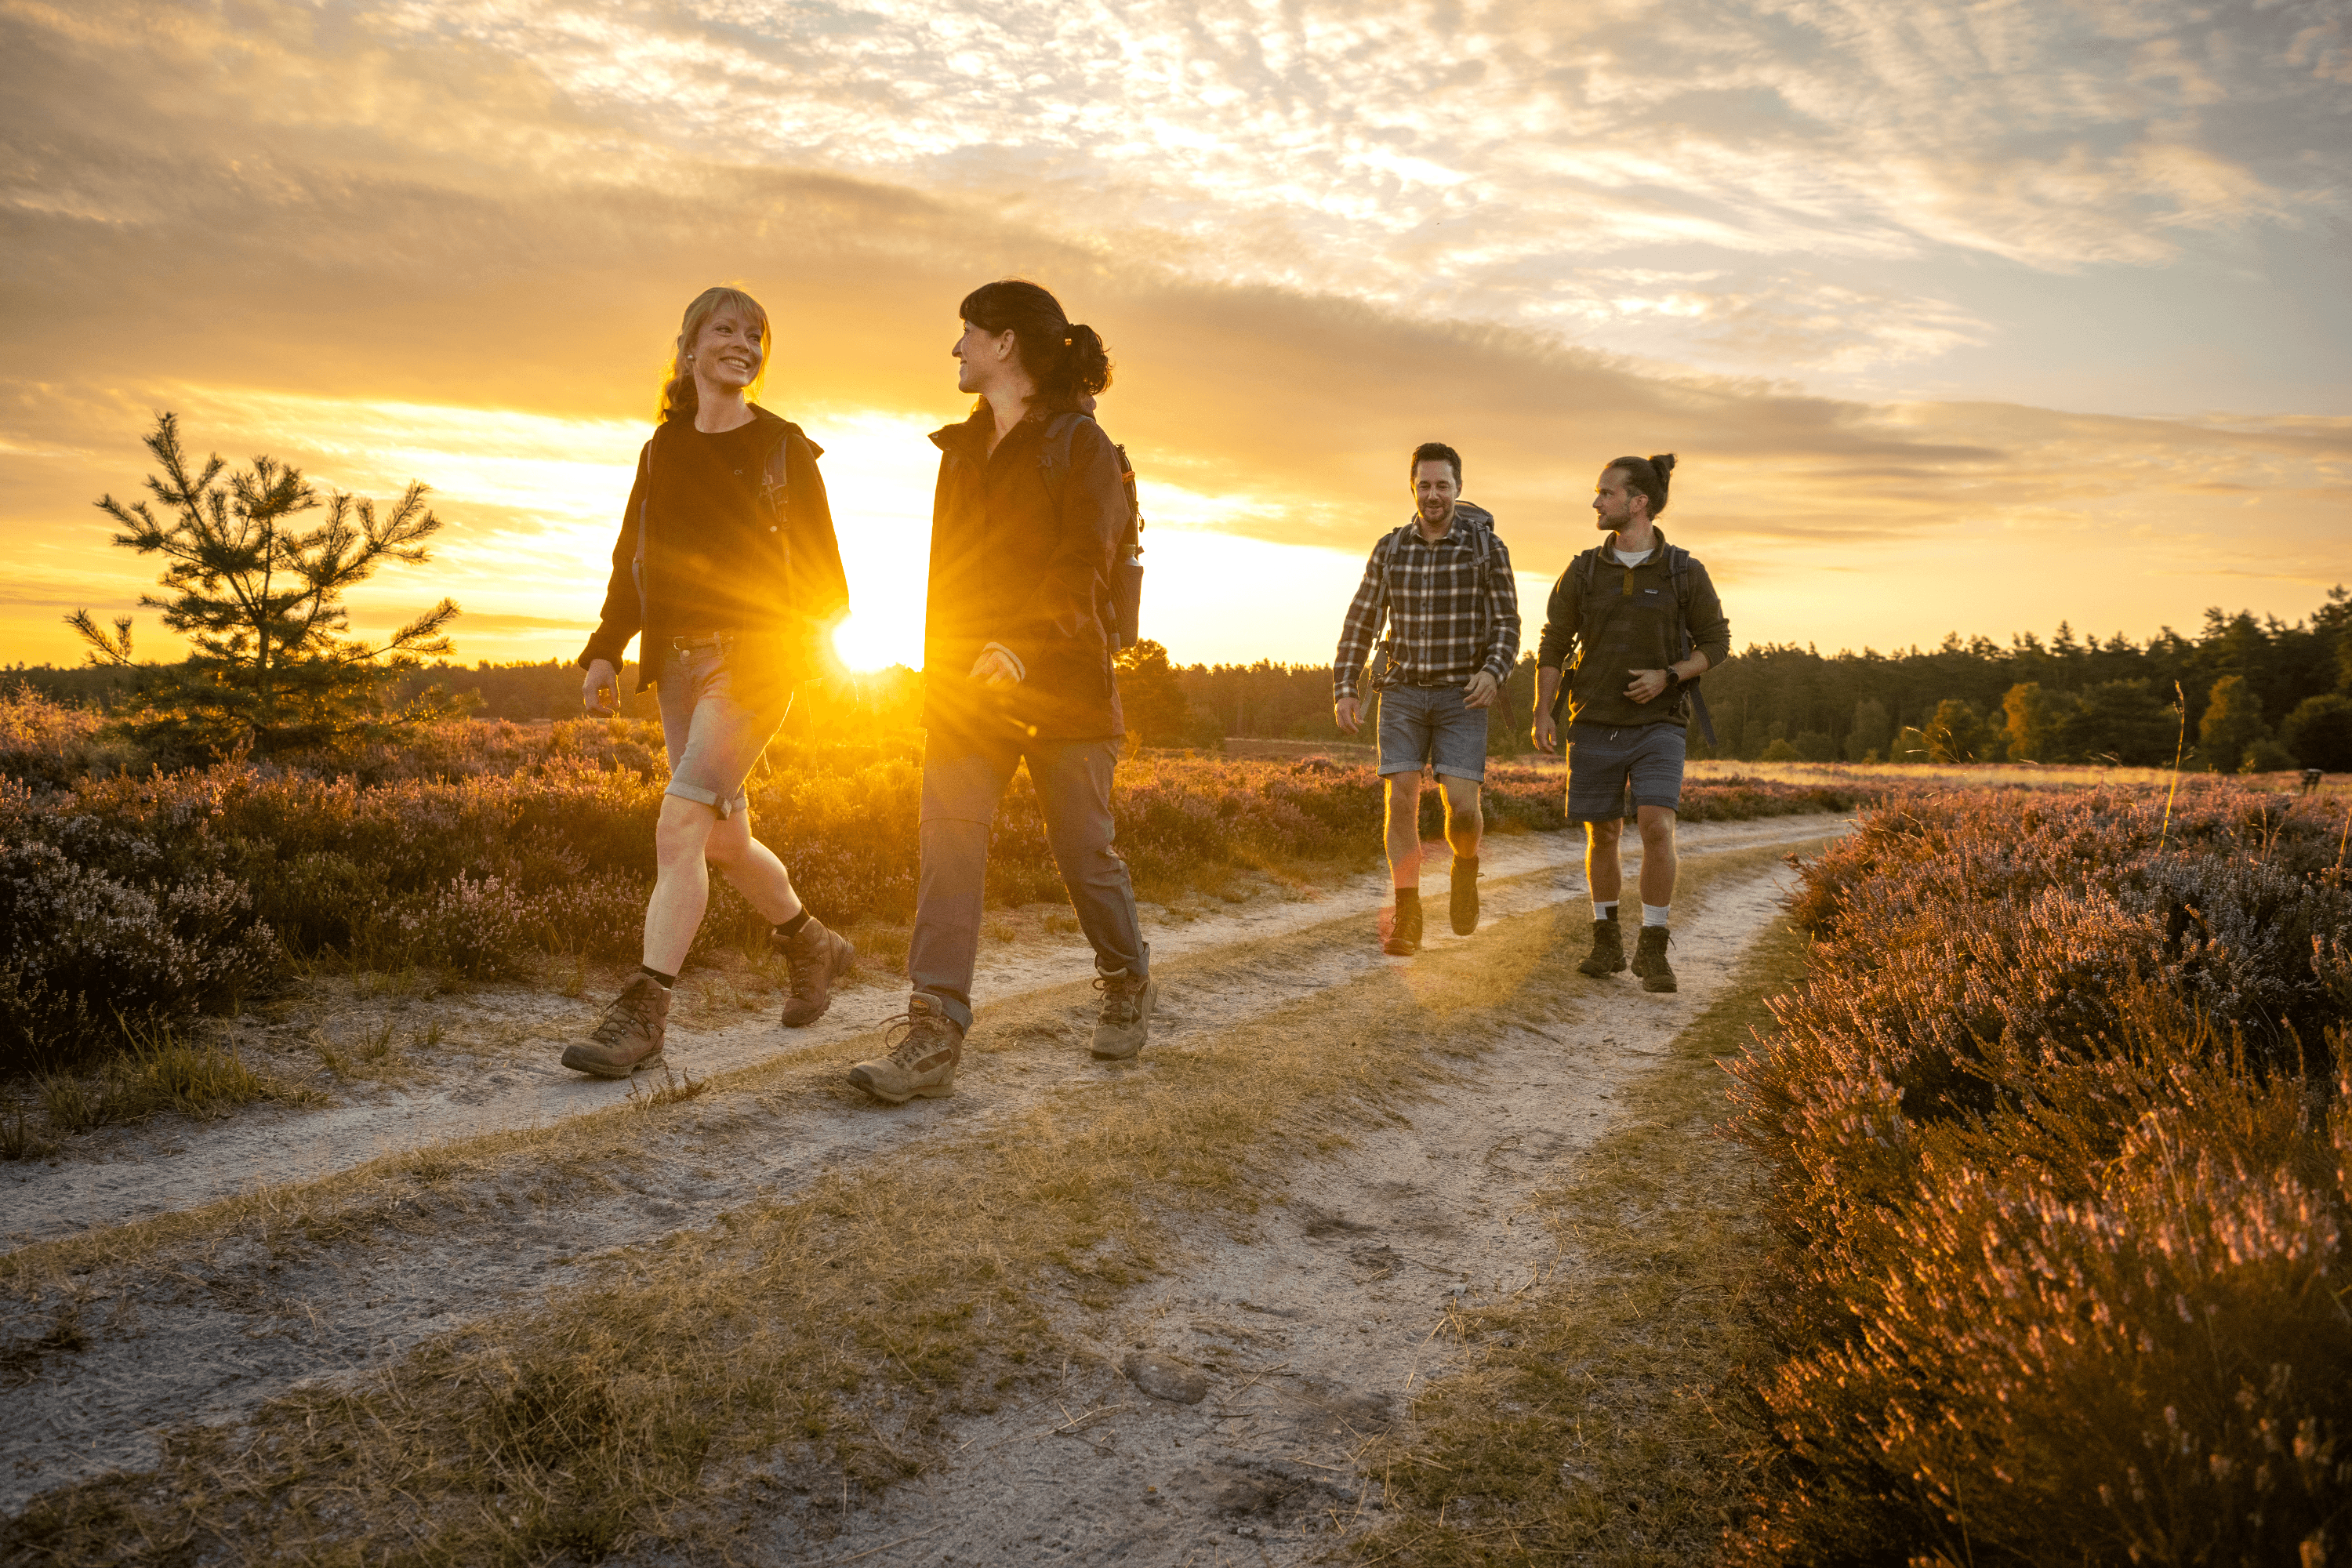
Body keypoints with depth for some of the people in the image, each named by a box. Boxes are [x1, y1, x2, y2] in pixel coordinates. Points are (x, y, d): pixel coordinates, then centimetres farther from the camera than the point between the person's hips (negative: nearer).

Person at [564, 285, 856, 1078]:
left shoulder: (783, 448, 3)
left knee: (681, 822, -17)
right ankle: (814, 945, 33)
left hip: (752, 655, -6)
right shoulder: (661, 452, 16)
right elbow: (631, 561, 15)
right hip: (678, 658, 6)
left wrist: (819, 633, -15)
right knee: (725, 837, 10)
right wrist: (603, 651, 3)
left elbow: (817, 558, 0)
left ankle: (641, 1016, -15)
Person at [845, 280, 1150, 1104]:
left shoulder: (1078, 443, -3)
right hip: (969, 684, 6)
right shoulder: (962, 447, 18)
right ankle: (931, 1035, -12)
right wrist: (941, 675, 15)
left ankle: (1128, 986, 30)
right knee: (947, 837, -9)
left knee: (1082, 850, 4)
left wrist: (1023, 644, -26)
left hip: (1059, 682, -5)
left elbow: (1084, 566, -14)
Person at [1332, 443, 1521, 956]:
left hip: (1463, 697, -2)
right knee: (1401, 803, -10)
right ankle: (1407, 922, 0)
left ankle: (1465, 868, 21)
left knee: (1462, 807, -14)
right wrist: (1343, 690, -2)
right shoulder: (1390, 549, 4)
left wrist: (1495, 673, -22)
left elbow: (1508, 624, -2)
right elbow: (1361, 622, 7)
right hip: (1403, 692, 2)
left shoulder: (1487, 547, -3)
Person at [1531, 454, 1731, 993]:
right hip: (1597, 724, 2)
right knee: (1602, 835, 7)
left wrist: (1667, 677, -16)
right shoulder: (1583, 571, 0)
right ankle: (1607, 944, 25)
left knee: (1657, 828, -19)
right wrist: (1543, 714, -8)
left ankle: (1652, 952, -7)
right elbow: (1553, 645, 5)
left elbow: (1717, 644, 3)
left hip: (1658, 724, -2)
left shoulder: (1685, 573, -6)